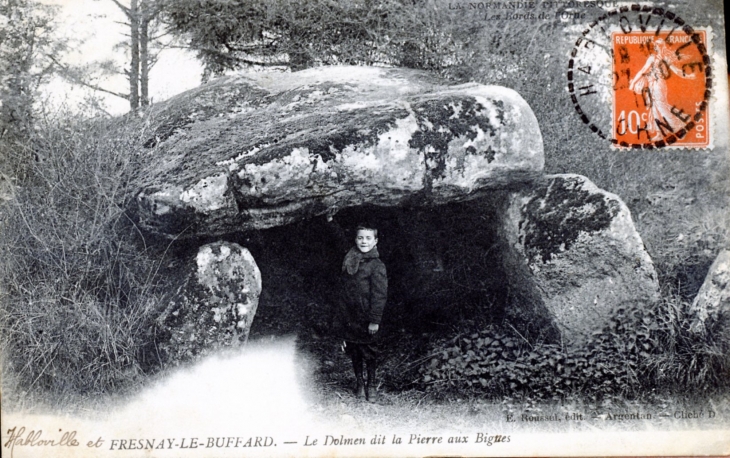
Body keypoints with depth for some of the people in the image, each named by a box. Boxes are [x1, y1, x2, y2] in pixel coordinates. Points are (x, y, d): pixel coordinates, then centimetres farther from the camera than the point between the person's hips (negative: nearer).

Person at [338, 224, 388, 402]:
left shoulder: (377, 266, -10)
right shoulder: (349, 261, 7)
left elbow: (380, 295, -12)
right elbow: (345, 290, 13)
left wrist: (374, 320, -16)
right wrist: (343, 315, 12)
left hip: (366, 318, -5)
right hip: (350, 317, 5)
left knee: (369, 352, 5)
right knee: (354, 352, 12)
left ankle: (371, 385, 21)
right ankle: (359, 384, 26)